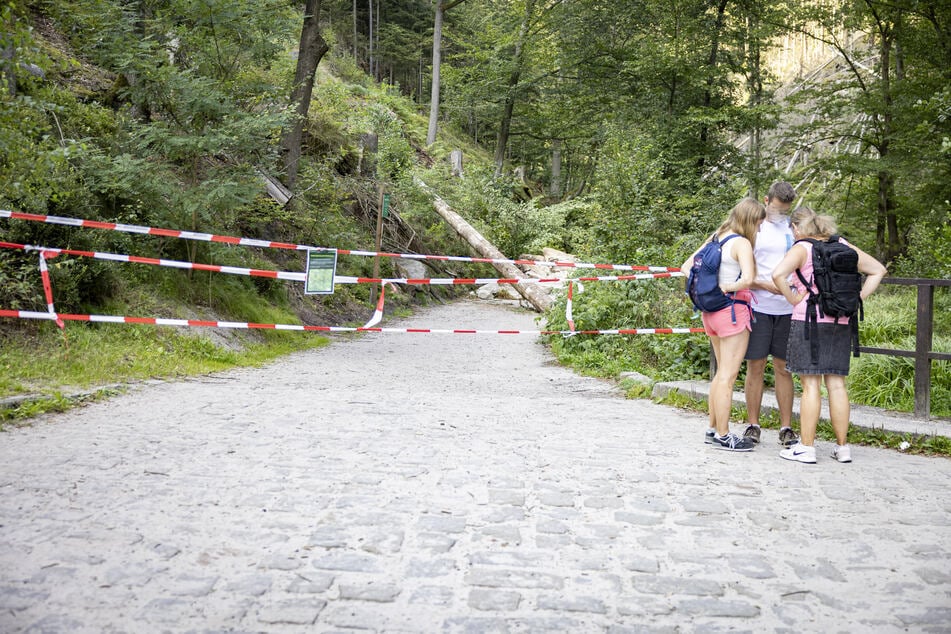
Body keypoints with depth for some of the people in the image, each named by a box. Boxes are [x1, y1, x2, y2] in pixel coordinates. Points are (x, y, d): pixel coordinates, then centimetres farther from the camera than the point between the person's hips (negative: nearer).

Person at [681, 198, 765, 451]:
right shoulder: (741, 243, -13)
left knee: (722, 372, 18)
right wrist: (728, 287, -11)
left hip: (711, 312, 8)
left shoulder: (715, 238, 11)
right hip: (733, 310, -8)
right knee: (728, 375, -2)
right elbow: (748, 279, -28)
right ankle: (723, 436, 4)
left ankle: (713, 430, 23)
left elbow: (686, 267, 15)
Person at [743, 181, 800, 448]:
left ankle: (786, 428, 11)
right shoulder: (754, 228, 2)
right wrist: (765, 285, -16)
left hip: (787, 308, 2)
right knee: (756, 367, 2)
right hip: (759, 306, -2)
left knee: (783, 368, 6)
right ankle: (752, 425, 12)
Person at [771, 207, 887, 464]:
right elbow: (878, 269, 19)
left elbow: (778, 274, -22)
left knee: (810, 385, -3)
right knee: (837, 384, 9)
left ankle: (806, 447, 1)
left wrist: (793, 298, -9)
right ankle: (842, 447, 14)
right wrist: (857, 298, 12)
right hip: (842, 323, 5)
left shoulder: (801, 249, -4)